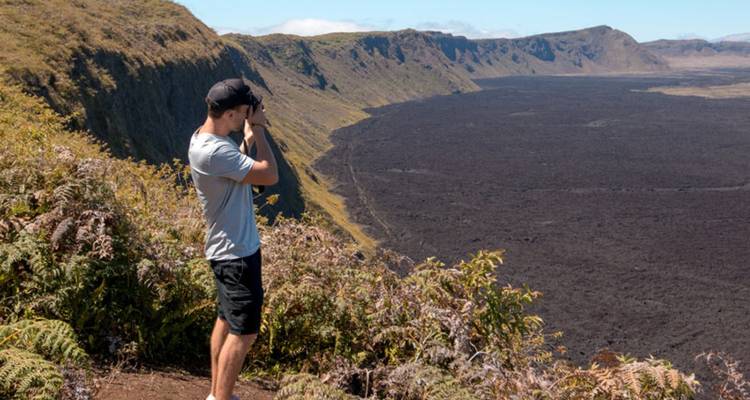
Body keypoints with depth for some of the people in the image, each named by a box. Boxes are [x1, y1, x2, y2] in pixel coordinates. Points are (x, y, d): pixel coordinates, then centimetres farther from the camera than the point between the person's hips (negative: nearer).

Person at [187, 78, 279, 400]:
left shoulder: (205, 137, 3)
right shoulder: (214, 151, -28)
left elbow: (236, 167, 18)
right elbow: (270, 175, -24)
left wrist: (248, 138, 3)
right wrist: (257, 129, -15)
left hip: (228, 248, 10)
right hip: (237, 252, -10)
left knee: (227, 321, 19)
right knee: (244, 332, 0)